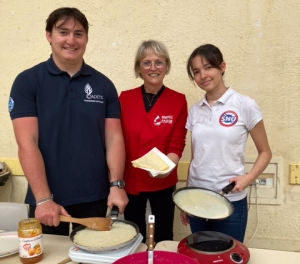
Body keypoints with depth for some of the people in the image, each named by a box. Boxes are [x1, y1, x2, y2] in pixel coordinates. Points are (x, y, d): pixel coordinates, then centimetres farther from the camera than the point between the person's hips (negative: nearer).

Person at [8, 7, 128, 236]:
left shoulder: (103, 84, 3)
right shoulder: (27, 81, -4)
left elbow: (114, 138, 1)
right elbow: (27, 143, -11)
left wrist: (116, 184, -11)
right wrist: (43, 199, -17)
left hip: (95, 197, 2)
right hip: (47, 200, -1)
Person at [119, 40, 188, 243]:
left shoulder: (178, 101, -6)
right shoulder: (125, 98, -2)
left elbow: (177, 145, -7)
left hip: (162, 182, -1)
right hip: (130, 181, 1)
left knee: (163, 238, 13)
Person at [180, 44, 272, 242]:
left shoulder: (245, 106, -8)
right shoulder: (195, 111, 4)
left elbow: (265, 152, -1)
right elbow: (195, 158, 9)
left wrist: (248, 178, -18)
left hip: (231, 200, -4)